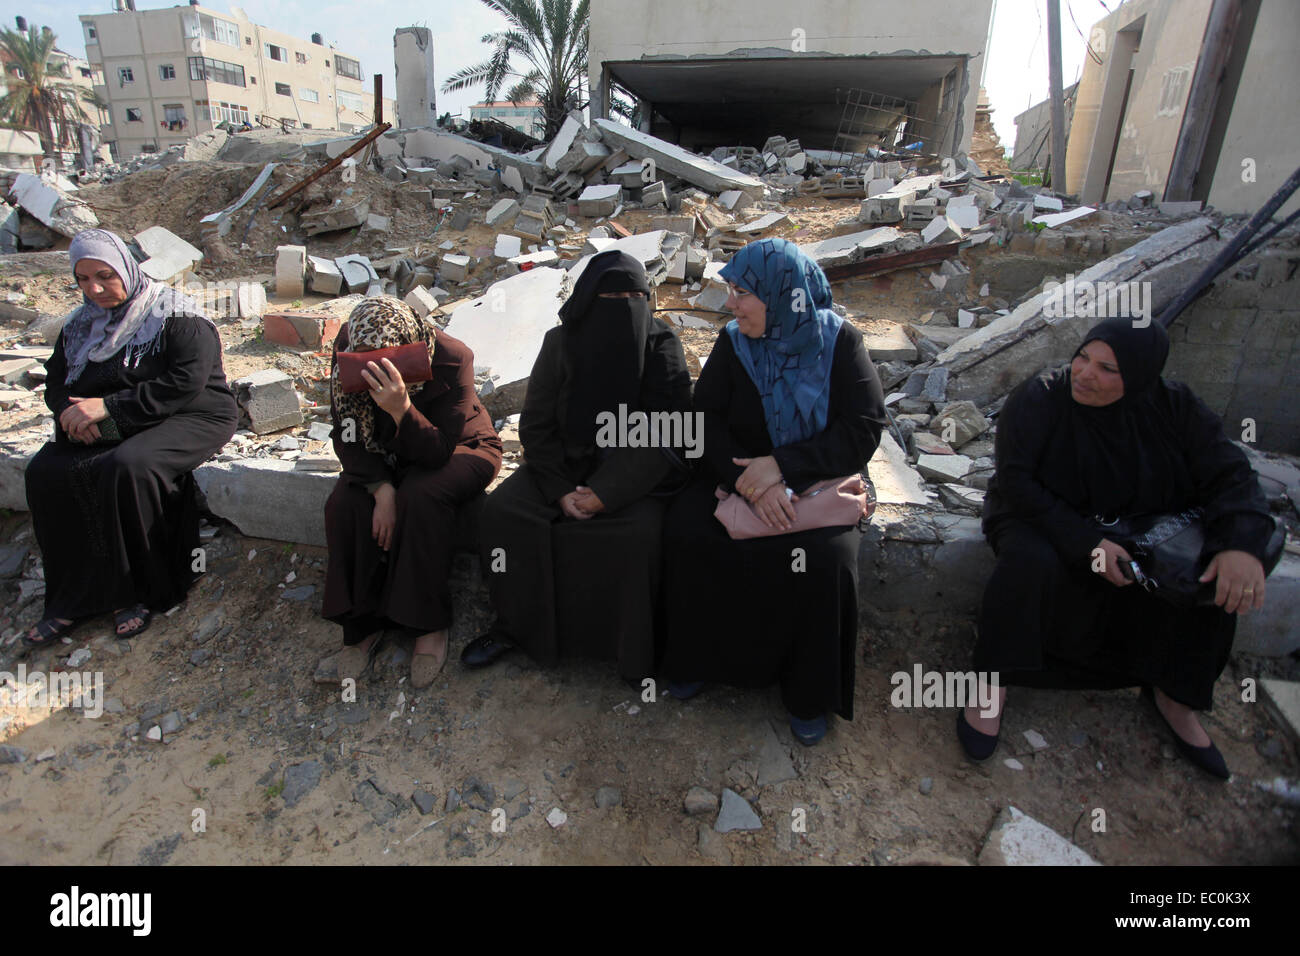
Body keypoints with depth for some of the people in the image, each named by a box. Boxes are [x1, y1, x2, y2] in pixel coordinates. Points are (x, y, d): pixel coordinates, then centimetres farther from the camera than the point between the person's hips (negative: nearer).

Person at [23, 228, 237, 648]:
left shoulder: (175, 315, -8)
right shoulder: (81, 325, 15)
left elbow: (186, 384, -20)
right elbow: (55, 382, 17)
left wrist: (109, 407, -22)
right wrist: (71, 411, -8)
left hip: (188, 420, -7)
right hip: (105, 428, 7)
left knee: (127, 468, -34)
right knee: (45, 472, -18)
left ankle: (143, 591, -18)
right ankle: (74, 597, -10)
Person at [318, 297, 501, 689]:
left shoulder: (451, 358, -29)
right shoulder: (348, 350, -18)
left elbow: (438, 451, -30)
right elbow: (348, 438, -12)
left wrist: (401, 410, -48)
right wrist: (381, 488, -27)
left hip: (458, 448, -4)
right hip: (386, 456, 4)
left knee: (421, 497, -35)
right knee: (345, 504, -24)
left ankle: (429, 625, -18)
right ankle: (363, 627, -10)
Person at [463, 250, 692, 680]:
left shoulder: (662, 346, -8)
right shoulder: (561, 343, -3)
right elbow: (536, 425, -1)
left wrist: (607, 493, -21)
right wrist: (561, 490, -16)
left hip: (635, 471, -2)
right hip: (566, 462, 3)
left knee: (642, 533, -30)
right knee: (503, 510, -17)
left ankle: (636, 643, -7)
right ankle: (516, 624, 1)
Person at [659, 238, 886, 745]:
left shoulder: (841, 342, -7)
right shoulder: (732, 343, 0)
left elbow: (864, 430, -13)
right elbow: (706, 421, -7)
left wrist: (782, 465, -24)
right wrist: (753, 483, -24)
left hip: (819, 482, -2)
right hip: (739, 475, 3)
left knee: (824, 557, -30)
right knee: (687, 528, -24)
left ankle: (809, 694, -4)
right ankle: (697, 659, -1)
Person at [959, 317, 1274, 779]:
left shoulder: (1172, 406, -7)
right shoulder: (1038, 399, -18)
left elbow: (1230, 475, -8)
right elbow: (1015, 482, -23)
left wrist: (1242, 545, -28)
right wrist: (1086, 543, -31)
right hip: (1042, 520, -4)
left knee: (1219, 575, -17)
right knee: (1030, 561, -36)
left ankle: (1174, 694, 3)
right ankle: (994, 682, -20)